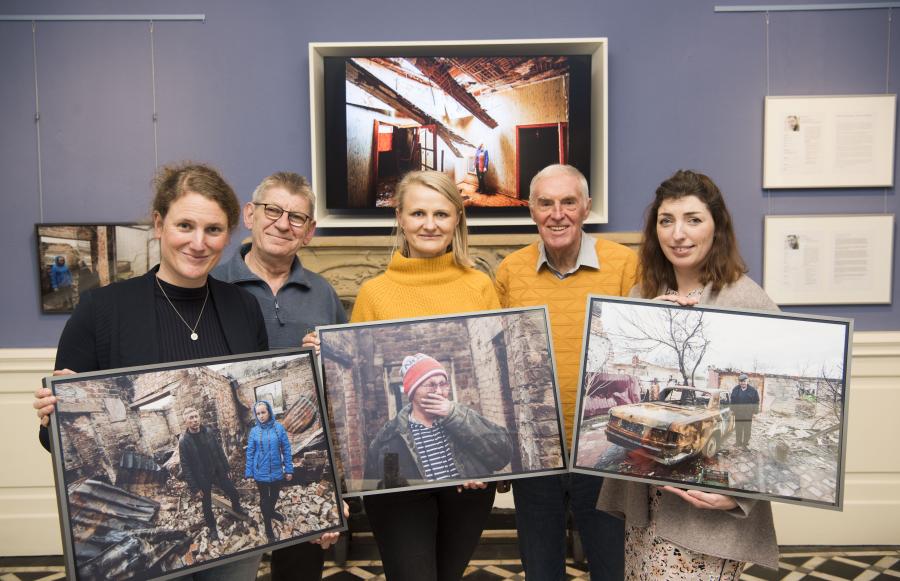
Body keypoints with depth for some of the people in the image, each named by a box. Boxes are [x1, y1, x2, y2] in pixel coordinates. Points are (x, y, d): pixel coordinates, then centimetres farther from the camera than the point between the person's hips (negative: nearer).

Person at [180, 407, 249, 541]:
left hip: (218, 473, 3)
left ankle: (237, 509, 47)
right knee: (207, 505, 14)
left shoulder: (209, 432, -7)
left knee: (234, 493, 16)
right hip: (202, 479, -3)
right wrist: (194, 488, -14)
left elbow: (220, 451, 2)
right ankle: (212, 528, 38)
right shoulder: (184, 441, -18)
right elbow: (186, 467, -14)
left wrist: (226, 470, 4)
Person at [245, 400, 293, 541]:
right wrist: (249, 472, -4)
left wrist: (289, 469, -6)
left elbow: (286, 449, -6)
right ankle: (268, 526, 29)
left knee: (274, 495, 22)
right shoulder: (254, 431, -8)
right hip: (260, 472, -1)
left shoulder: (279, 428, -10)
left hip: (277, 471, 1)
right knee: (264, 498, 13)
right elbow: (250, 453, -3)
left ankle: (271, 511, 51)